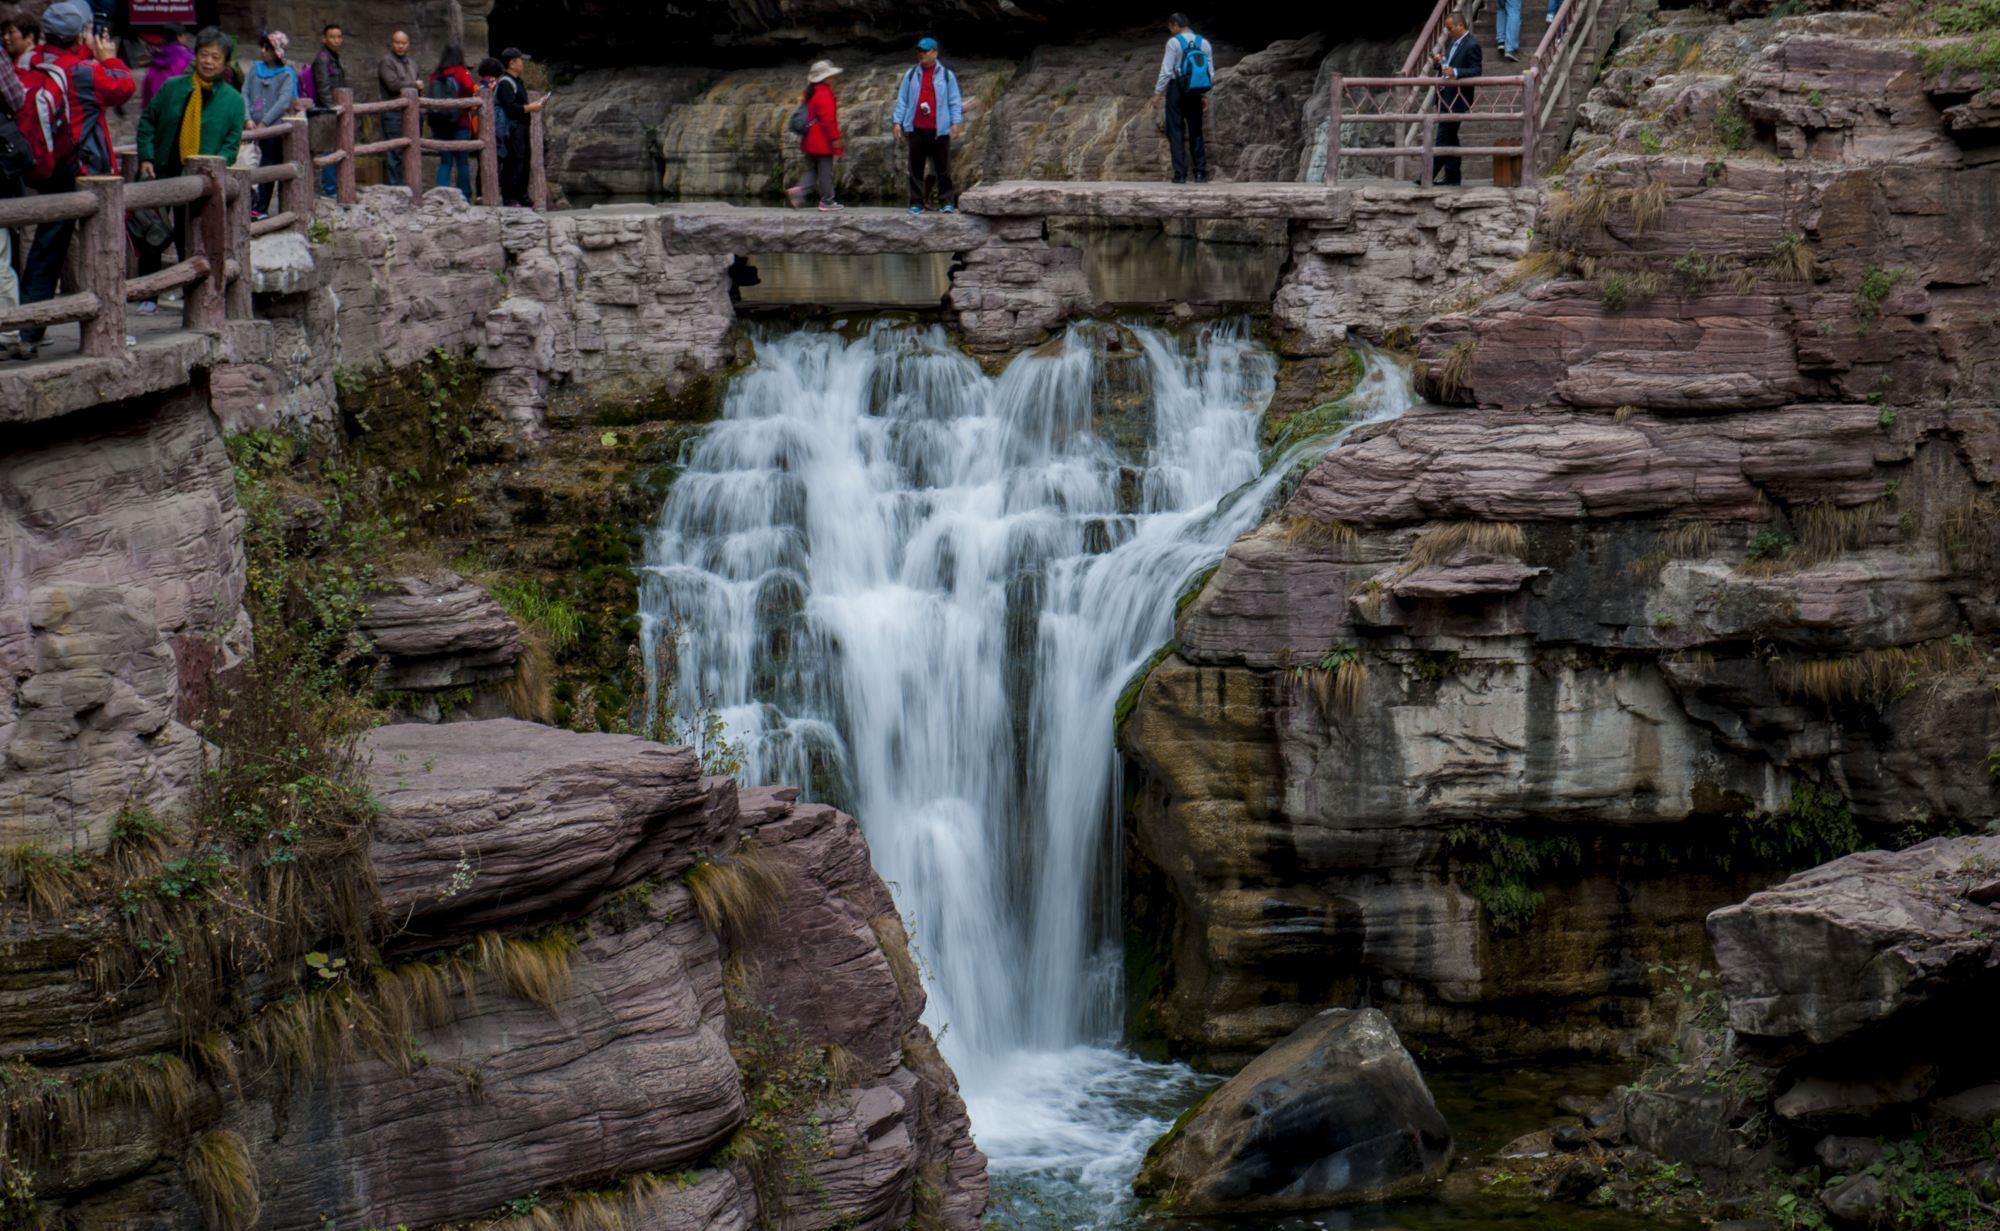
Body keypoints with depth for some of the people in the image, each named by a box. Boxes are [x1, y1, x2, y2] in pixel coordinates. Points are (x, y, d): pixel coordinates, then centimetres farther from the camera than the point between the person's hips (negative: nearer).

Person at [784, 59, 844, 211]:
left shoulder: (810, 93, 13)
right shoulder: (824, 94, -16)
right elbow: (828, 118, -20)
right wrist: (835, 138, -17)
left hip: (810, 141, 9)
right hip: (823, 141, -9)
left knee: (813, 170, 14)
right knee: (825, 171, 0)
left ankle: (797, 191, -5)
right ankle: (827, 201, 5)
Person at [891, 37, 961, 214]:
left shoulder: (947, 75, 6)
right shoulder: (911, 75, 11)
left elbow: (954, 101, 7)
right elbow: (902, 100, 12)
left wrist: (956, 121, -4)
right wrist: (897, 121, 4)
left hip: (939, 129, -2)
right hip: (916, 128, 2)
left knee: (943, 167, -2)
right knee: (916, 168, 3)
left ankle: (947, 202, 2)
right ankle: (916, 203, 8)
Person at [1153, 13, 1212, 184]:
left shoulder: (1174, 43, -9)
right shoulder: (1204, 43, 5)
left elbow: (1166, 71, -12)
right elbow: (1211, 72, 6)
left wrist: (1158, 92, -5)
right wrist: (1205, 95, 14)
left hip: (1176, 89, -4)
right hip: (1196, 93, 4)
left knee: (1176, 132, 1)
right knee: (1196, 132, 13)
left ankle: (1180, 174, -4)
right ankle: (1200, 173, 9)